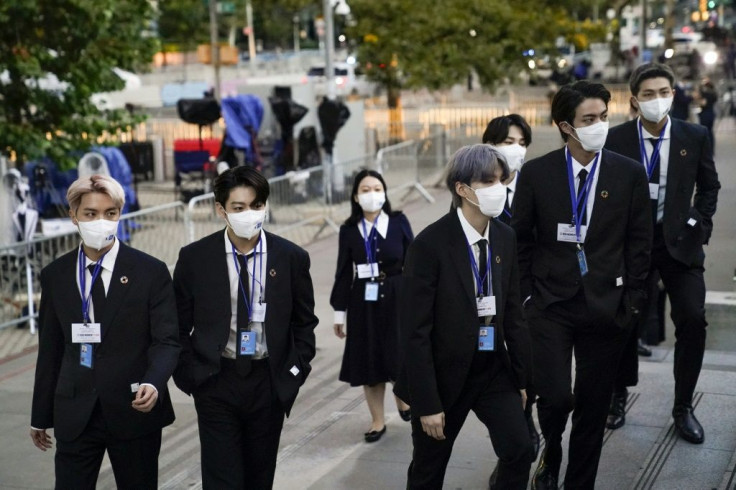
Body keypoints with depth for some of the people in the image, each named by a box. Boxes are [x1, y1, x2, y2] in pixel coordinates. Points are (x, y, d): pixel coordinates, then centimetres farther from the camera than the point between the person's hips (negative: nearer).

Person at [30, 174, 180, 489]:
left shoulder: (151, 272, -4)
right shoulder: (55, 275, 5)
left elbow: (167, 340, -7)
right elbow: (50, 348, 10)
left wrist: (154, 383, -26)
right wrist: (41, 415, 12)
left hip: (134, 410, -2)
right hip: (74, 414, 2)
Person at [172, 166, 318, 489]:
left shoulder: (292, 258, -3)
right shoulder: (194, 258, -5)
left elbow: (305, 323, 6)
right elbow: (179, 326, 2)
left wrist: (294, 373, -1)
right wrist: (189, 376, -4)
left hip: (269, 384, 1)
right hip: (216, 382, -1)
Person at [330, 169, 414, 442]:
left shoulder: (399, 223, -2)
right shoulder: (349, 230, 0)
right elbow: (344, 273, 3)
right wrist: (340, 312, 4)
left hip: (397, 297, -1)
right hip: (364, 300, 1)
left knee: (400, 354, 2)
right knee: (369, 359, 6)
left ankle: (402, 397, 34)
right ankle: (377, 420, 20)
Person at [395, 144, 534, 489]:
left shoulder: (505, 238, -1)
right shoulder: (430, 244, -19)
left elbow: (512, 311, 6)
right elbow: (416, 331, -18)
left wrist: (521, 375, 7)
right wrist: (427, 403, -18)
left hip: (494, 369, 4)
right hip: (444, 373, -4)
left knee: (520, 450, -7)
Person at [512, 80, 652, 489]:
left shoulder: (630, 174, -1)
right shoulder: (537, 172, -2)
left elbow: (640, 242, 2)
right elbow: (521, 238, 4)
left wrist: (631, 302, -1)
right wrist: (525, 295, 0)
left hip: (606, 308, 1)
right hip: (550, 303, -1)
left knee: (593, 406, 8)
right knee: (555, 398, -10)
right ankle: (552, 455, 24)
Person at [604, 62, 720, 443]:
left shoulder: (695, 137, -2)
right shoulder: (616, 139, -6)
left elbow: (709, 186, 10)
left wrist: (699, 226, 1)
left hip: (679, 242, 1)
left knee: (693, 320, -9)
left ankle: (683, 408, 8)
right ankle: (619, 396, 29)